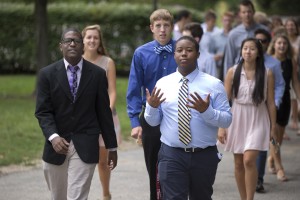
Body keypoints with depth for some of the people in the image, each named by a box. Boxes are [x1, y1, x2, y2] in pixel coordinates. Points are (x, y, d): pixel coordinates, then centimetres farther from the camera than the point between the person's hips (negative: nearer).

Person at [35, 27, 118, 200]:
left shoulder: (98, 74, 2)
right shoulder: (47, 74, 1)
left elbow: (104, 112, 5)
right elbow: (43, 112, -3)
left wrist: (112, 146, 7)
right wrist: (53, 137, -20)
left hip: (85, 146, -1)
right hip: (56, 146, 2)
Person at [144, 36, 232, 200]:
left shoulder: (213, 85, -2)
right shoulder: (162, 84, 3)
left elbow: (227, 120, -8)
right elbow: (153, 121, 5)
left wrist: (206, 111, -25)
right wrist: (152, 106, -16)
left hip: (204, 156, 0)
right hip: (171, 155, 0)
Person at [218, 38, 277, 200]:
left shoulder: (267, 74, -3)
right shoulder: (233, 72, -2)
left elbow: (271, 102, 2)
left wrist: (273, 127, 3)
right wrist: (221, 127, -4)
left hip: (257, 121, -2)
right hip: (237, 120, 2)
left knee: (249, 160, -17)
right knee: (239, 163, 9)